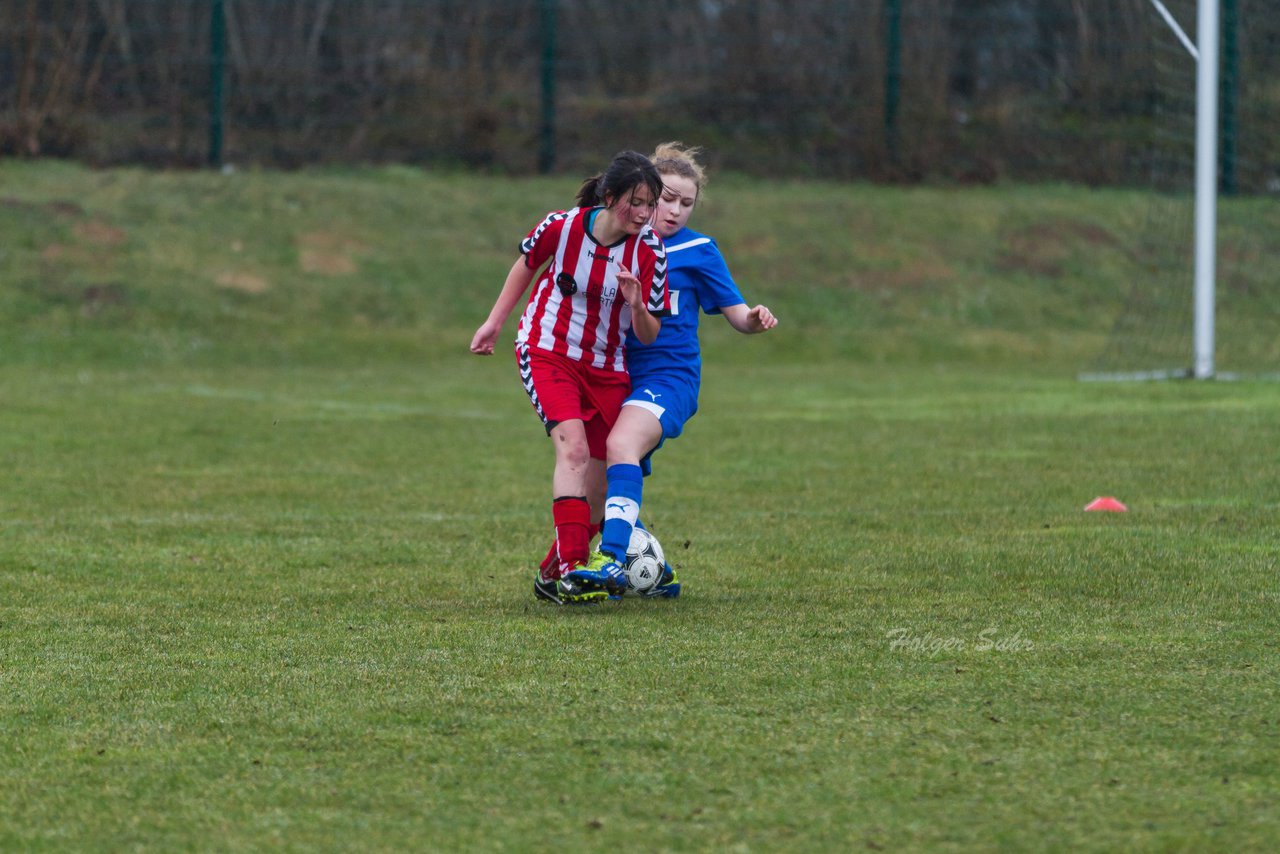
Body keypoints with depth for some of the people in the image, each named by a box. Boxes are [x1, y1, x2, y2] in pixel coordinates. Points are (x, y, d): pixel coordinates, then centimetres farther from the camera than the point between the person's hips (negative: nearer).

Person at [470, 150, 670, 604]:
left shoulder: (649, 250, -12)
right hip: (547, 353, -3)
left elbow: (649, 336, -9)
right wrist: (494, 322, 13)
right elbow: (526, 265, 8)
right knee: (573, 448, -25)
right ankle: (572, 569, -33)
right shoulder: (562, 226, -15)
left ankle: (554, 574, 21)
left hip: (607, 370, 3)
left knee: (597, 487, 1)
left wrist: (637, 305, -30)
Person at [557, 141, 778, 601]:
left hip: (669, 375, -6)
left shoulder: (698, 251, 1)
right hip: (619, 375, 6)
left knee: (621, 444, -32)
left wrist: (754, 319, -20)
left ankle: (612, 558, -43)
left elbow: (736, 313, 3)